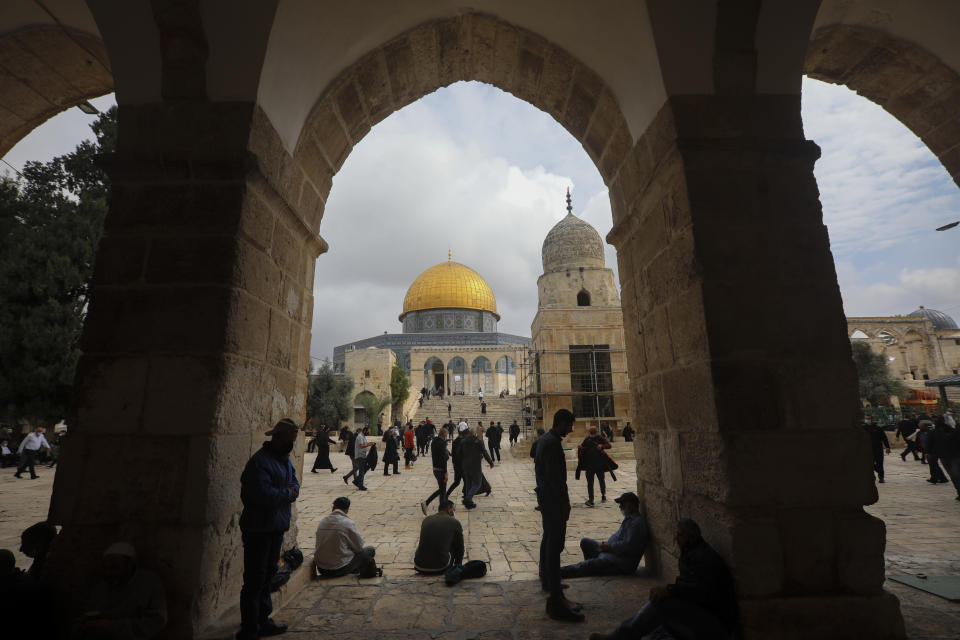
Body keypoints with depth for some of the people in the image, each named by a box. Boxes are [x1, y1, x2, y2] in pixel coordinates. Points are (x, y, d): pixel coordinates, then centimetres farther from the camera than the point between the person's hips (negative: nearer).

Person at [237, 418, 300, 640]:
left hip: (276, 528, 9)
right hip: (259, 530, -9)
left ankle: (262, 621, 35)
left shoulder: (284, 459, 8)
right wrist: (288, 494, -15)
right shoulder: (260, 462, -23)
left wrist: (292, 491, -8)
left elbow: (294, 482, 15)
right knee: (255, 581, 1)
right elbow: (264, 496, -31)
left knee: (268, 575, 20)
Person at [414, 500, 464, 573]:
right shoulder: (455, 523, 0)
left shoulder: (426, 520, 11)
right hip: (440, 568, -3)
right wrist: (457, 565, 32)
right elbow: (460, 547, 12)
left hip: (420, 567, 3)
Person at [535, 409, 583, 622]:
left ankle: (547, 579, 41)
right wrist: (564, 502, -19)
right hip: (553, 500, -11)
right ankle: (556, 600, -9)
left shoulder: (544, 439, 12)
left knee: (549, 538, 23)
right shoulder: (553, 443, -20)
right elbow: (555, 476, -24)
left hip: (544, 496, 11)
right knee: (555, 544, -11)